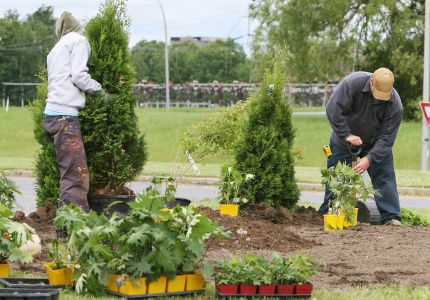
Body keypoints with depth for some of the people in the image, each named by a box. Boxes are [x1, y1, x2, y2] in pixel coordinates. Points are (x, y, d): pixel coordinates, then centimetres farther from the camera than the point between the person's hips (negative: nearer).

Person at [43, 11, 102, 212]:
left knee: (71, 174, 9)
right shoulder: (79, 41, 3)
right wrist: (99, 89, 5)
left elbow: (64, 79, 18)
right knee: (76, 176, -15)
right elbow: (78, 76, -8)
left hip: (51, 113, 9)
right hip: (65, 115, -9)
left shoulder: (55, 50, 28)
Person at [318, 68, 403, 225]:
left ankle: (391, 217, -5)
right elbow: (333, 109, -30)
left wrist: (370, 158, -33)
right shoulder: (352, 83, -31)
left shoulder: (395, 104, -25)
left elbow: (387, 137, -23)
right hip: (344, 139, -1)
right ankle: (325, 215, 10)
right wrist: (347, 135, -32)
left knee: (385, 175, -8)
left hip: (375, 143, 1)